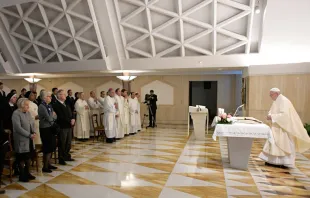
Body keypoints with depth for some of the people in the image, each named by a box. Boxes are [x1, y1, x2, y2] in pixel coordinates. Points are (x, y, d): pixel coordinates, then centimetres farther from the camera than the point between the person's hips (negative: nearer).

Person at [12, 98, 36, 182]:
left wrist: (33, 133, -7)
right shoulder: (16, 114, -14)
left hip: (29, 140, 7)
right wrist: (29, 135, -19)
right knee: (21, 158, 5)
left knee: (28, 156, 14)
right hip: (21, 140, -7)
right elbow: (18, 128, -20)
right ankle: (22, 176, 17)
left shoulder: (28, 112, 10)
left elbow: (32, 124, 11)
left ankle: (27, 173, 28)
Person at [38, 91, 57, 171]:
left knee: (51, 147, 15)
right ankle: (45, 167, 12)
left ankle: (48, 164, 28)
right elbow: (49, 118, -19)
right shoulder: (42, 106, -15)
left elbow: (55, 117, 8)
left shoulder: (49, 106, 9)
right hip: (45, 129, -8)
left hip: (51, 128, 8)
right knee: (47, 148, 0)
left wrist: (52, 116, -9)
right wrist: (52, 114, -2)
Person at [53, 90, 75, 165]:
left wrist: (73, 119, -3)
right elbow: (60, 117, -19)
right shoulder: (56, 105, -11)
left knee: (68, 143, 15)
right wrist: (69, 121, -17)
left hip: (69, 126, 8)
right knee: (62, 144, 1)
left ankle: (67, 156, 28)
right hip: (62, 127, -8)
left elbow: (71, 113, 16)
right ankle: (61, 159, 13)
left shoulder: (67, 105, 17)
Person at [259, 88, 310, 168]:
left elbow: (284, 114, -27)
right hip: (277, 127, 9)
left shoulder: (284, 101, -17)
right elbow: (273, 112, 17)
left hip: (284, 127, -9)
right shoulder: (276, 101, 12)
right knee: (274, 144, 9)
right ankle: (273, 161, 15)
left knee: (284, 144, 0)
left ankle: (286, 162, 10)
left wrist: (272, 117, -24)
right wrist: (270, 116, -5)